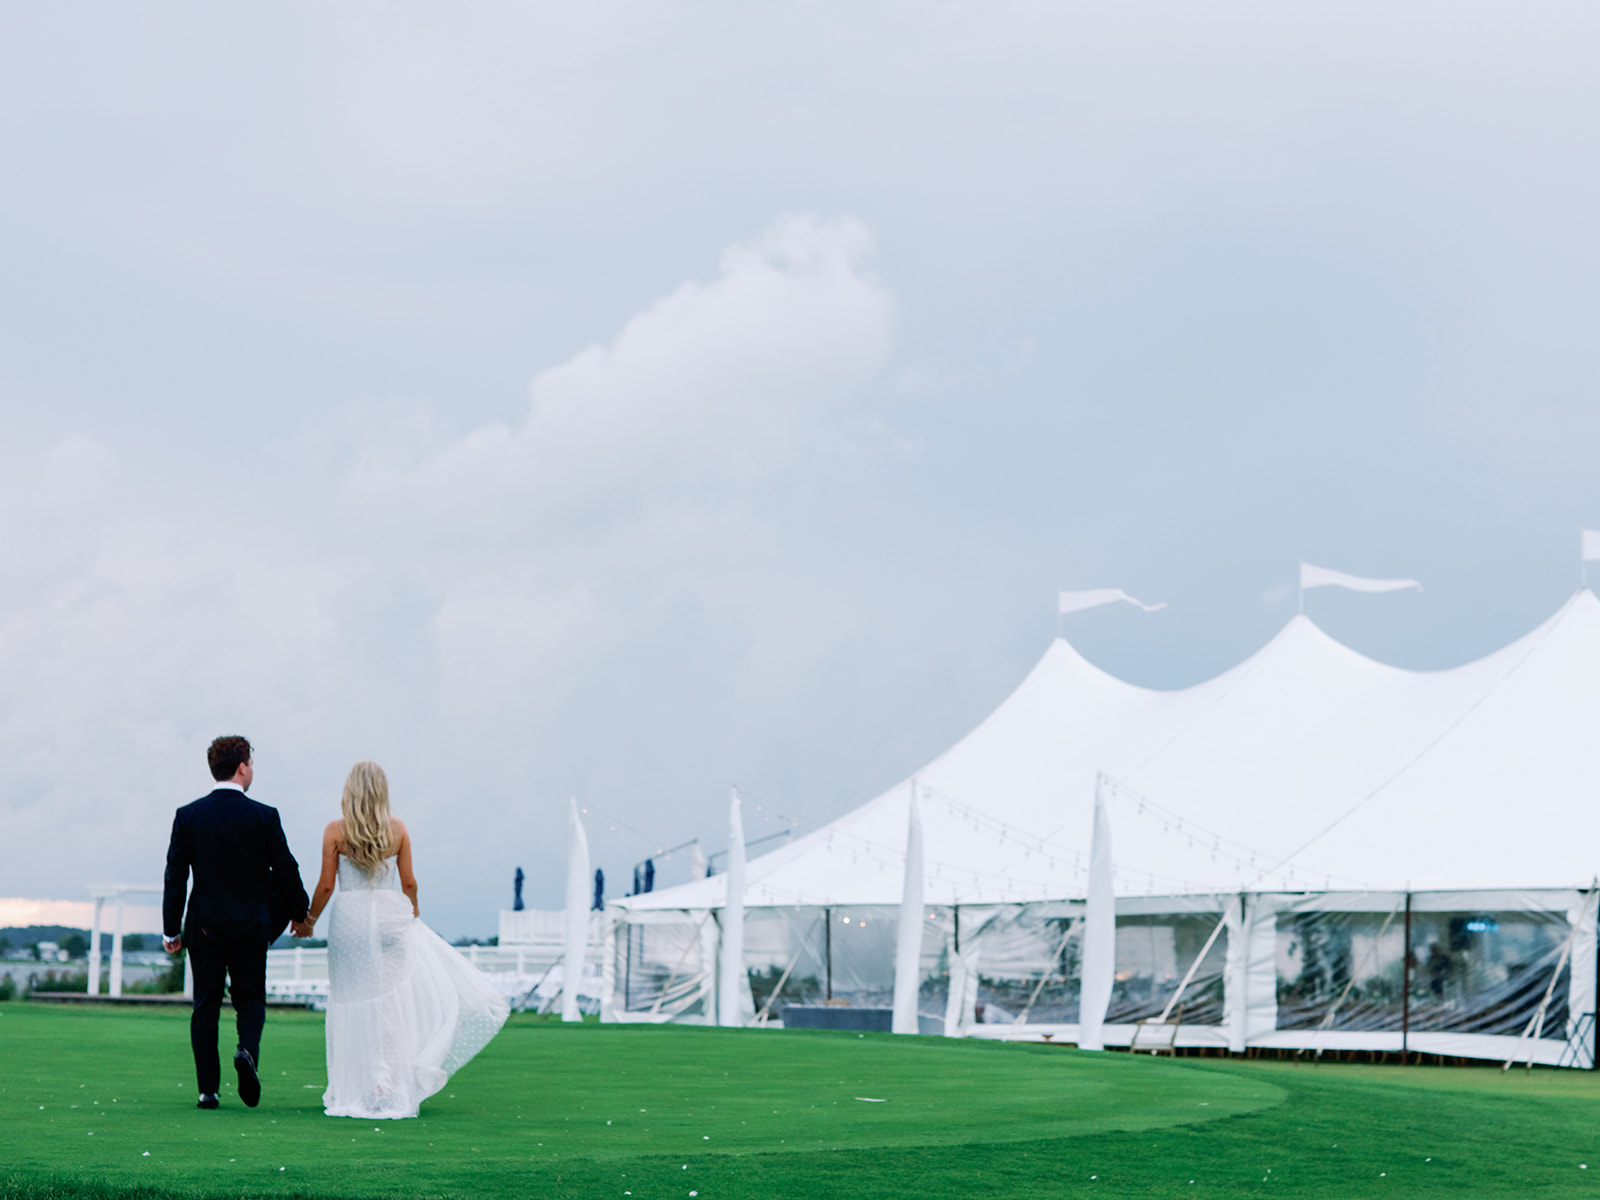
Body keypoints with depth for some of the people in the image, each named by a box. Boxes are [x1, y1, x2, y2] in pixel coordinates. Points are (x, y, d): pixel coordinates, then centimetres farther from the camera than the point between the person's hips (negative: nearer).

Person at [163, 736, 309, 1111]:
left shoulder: (188, 816, -2)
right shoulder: (264, 817, -6)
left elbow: (175, 877, -2)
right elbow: (286, 872, -2)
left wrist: (171, 929, 5)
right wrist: (301, 914, 14)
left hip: (204, 927, 1)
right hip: (251, 926, -1)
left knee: (205, 1008, 7)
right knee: (250, 999, 12)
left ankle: (208, 1089, 4)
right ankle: (248, 1051, -17)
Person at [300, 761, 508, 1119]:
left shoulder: (336, 831, -4)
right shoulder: (398, 829, 1)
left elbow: (326, 885, -3)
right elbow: (409, 882, 4)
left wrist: (309, 920, 11)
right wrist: (414, 914, 21)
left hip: (350, 918, -1)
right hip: (391, 917, 1)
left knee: (353, 1005, 7)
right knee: (393, 1002, 5)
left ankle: (352, 1092, 11)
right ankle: (390, 1087, 0)